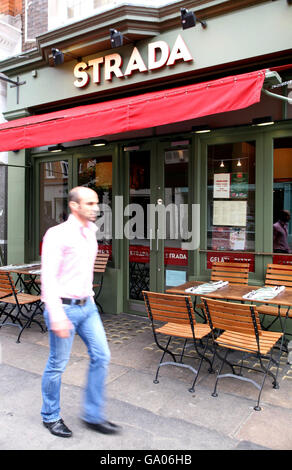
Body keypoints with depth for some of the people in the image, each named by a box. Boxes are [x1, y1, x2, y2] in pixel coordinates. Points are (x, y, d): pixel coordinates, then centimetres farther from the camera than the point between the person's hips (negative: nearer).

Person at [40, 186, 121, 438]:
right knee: (57, 364, 6)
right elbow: (48, 278, -20)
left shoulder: (91, 233, 9)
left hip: (87, 306, 8)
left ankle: (93, 415, 23)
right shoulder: (58, 234, -15)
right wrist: (57, 317, -24)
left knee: (101, 356, 7)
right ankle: (51, 417, 30)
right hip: (64, 308, -7)